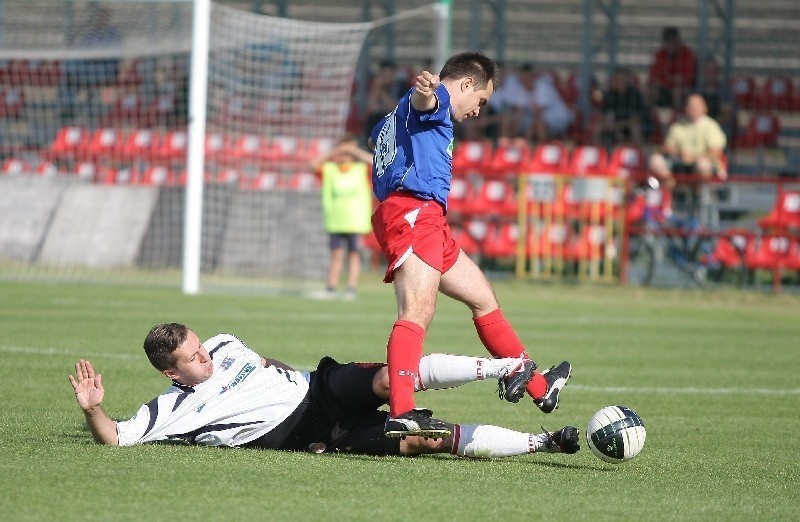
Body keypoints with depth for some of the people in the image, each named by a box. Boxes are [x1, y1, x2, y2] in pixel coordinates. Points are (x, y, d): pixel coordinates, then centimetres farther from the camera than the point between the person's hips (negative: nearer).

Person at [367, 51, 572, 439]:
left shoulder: (397, 118, 30)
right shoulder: (436, 100, -1)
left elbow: (375, 138, 53)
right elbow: (423, 101, -28)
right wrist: (426, 90, -51)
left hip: (428, 223, 11)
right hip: (413, 213, -11)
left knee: (483, 298, 21)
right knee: (417, 313, -25)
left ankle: (537, 386, 32)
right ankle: (402, 413, -41)